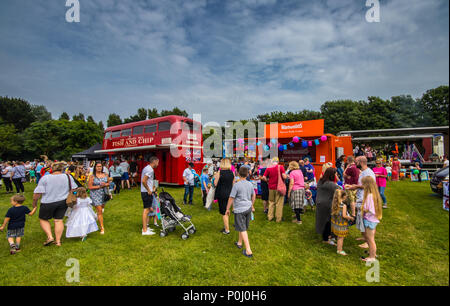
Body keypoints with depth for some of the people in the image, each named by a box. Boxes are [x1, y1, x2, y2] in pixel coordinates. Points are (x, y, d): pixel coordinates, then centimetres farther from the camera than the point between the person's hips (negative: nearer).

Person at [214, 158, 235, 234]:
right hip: (230, 193, 5)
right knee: (226, 211, 20)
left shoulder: (219, 172, -13)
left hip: (222, 194, -5)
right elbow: (233, 184, 7)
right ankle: (225, 227, 28)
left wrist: (215, 177, 6)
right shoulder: (232, 173, 0)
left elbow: (215, 184, -9)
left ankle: (227, 230, 13)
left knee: (224, 212, 6)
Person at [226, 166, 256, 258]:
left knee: (243, 229, 0)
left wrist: (227, 209, -1)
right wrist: (252, 205, 30)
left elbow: (231, 198, -12)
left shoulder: (236, 185, -16)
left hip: (239, 209, -6)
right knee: (243, 227, 21)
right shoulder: (250, 184, 3)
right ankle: (239, 243, 38)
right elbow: (253, 196, 15)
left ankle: (248, 251, 0)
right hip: (248, 208, 6)